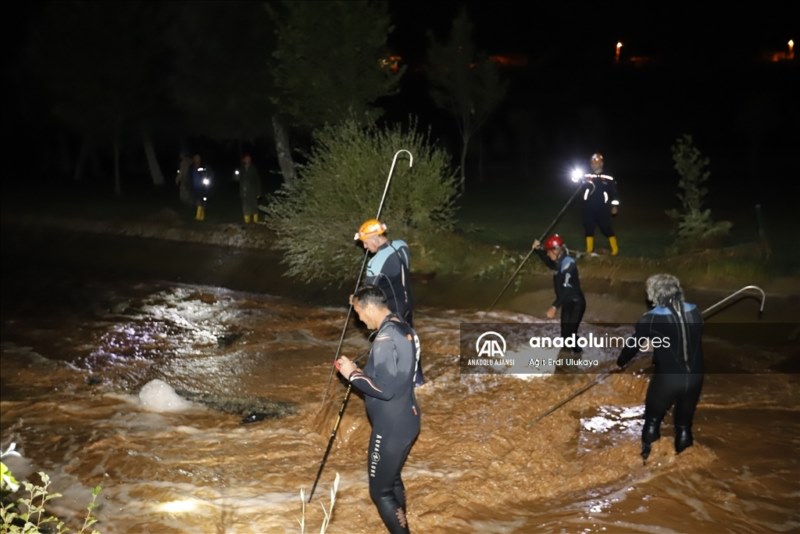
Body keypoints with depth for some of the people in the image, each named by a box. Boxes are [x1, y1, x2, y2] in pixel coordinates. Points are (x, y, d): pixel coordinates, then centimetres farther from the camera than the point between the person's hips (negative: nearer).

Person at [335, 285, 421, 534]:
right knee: (393, 481, 24)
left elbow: (385, 389, -27)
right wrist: (361, 371, 8)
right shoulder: (404, 329, 7)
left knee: (380, 491, 2)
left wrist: (353, 374, -14)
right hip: (406, 420, 10)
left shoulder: (385, 338, -23)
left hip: (391, 427, -10)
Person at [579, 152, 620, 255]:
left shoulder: (608, 178, 2)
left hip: (602, 209, -2)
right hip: (588, 208, 2)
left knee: (607, 229, -2)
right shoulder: (586, 176, 5)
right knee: (588, 228, 8)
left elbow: (614, 193, 5)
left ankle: (615, 250, 10)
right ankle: (589, 250, 20)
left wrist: (615, 206, -2)